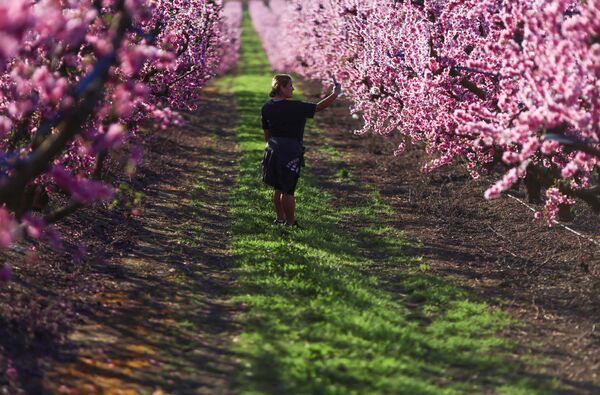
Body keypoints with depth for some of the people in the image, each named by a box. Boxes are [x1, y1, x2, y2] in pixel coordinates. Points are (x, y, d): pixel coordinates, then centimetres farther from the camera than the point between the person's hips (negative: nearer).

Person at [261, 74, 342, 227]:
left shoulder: (266, 108, 3)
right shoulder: (294, 107, -16)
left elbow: (266, 132, 11)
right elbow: (319, 107, -15)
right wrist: (335, 93, -6)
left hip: (273, 150, 6)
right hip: (290, 151, -6)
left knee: (278, 187, 18)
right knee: (288, 190, 2)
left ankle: (280, 219, 27)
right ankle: (290, 223, 11)